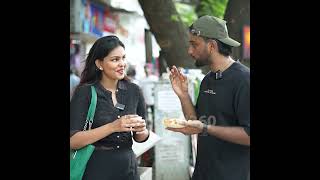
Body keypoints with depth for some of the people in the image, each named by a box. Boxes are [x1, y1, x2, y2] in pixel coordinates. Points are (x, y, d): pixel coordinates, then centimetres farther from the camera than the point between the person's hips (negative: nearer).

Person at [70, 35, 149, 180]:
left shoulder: (133, 90, 0)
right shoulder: (85, 92, -11)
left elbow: (140, 138, 9)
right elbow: (72, 141, -17)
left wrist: (141, 131, -13)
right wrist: (112, 127, -24)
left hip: (128, 167, 4)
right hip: (95, 168, -4)